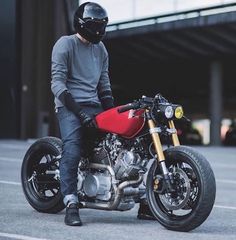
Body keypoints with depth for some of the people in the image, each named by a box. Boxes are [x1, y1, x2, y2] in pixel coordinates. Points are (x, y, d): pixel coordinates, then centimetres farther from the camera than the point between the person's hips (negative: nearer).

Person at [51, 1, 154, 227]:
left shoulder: (100, 49, 19)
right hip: (69, 106, -6)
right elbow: (57, 83, -11)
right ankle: (71, 204, -26)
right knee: (72, 149, -27)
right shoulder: (65, 44, -3)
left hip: (93, 105, 6)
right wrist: (78, 110, -21)